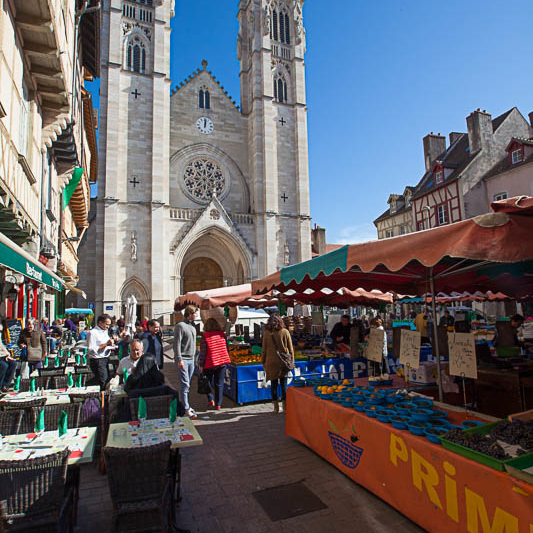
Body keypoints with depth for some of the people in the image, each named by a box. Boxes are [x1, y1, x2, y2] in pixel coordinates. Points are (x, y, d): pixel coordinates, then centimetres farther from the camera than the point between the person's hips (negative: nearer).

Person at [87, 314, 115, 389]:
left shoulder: (105, 331, 15)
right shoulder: (93, 333, -14)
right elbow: (91, 350, -21)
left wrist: (110, 345, 5)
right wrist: (106, 344, -22)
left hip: (106, 359, 9)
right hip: (97, 361, -9)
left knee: (107, 381, 12)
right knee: (103, 384, -9)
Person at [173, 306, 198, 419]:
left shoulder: (193, 326, 14)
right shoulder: (180, 326, -11)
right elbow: (177, 344, -16)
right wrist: (179, 359, -20)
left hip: (191, 359, 8)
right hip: (183, 359, -8)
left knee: (188, 384, 12)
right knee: (184, 384, -7)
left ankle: (185, 405, 22)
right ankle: (186, 409, -4)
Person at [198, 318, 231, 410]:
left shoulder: (205, 336, -11)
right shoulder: (222, 334, 1)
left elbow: (203, 352, -11)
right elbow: (226, 348, 8)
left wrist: (201, 365, -4)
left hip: (209, 364, -3)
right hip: (222, 362, 3)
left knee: (208, 382, 18)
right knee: (219, 384, 9)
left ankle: (211, 399, 4)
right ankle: (218, 404, 11)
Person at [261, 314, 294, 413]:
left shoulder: (267, 333, -6)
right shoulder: (285, 332, -4)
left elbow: (264, 350, 0)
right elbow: (290, 349, 1)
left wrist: (263, 362, 10)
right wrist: (291, 361, 10)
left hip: (271, 362, -1)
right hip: (283, 361, 1)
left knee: (274, 384, 8)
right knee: (283, 383, 11)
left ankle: (276, 407, 13)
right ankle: (285, 405, 15)